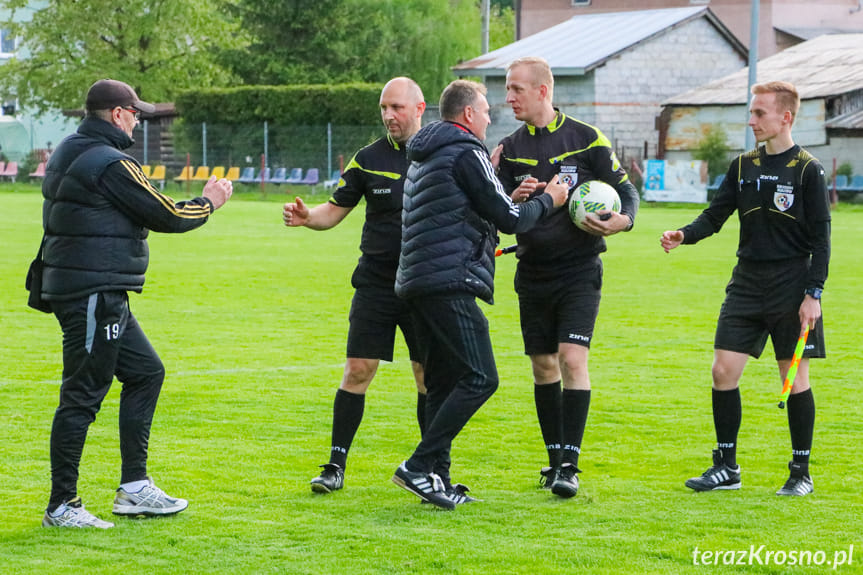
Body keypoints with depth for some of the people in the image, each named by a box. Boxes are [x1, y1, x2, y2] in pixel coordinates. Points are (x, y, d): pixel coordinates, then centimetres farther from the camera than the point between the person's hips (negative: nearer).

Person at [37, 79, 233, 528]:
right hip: (95, 295, -10)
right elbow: (166, 216, -10)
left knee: (146, 372, 16)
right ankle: (61, 506, 0)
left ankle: (134, 487, 18)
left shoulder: (67, 154, 14)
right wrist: (207, 203, 5)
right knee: (82, 395, -5)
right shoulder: (109, 163, -16)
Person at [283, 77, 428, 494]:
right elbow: (336, 210, 6)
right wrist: (306, 217, -13)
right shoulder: (369, 159, 2)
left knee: (430, 375, 3)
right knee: (357, 371, -4)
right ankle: (335, 465, 2)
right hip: (375, 284, 0)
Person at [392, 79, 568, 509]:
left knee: (444, 381, 12)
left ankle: (438, 478, 8)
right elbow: (509, 219, -8)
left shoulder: (423, 158, 23)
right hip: (450, 283, -10)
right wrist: (547, 200, 10)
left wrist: (511, 197, 24)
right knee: (479, 378, -11)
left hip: (416, 281, 10)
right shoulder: (465, 152, -6)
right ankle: (419, 466, -16)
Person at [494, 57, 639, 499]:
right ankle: (555, 459, 20)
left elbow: (626, 191, 1)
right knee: (543, 366, 8)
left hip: (579, 271, -4)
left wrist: (620, 222, -19)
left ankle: (570, 466, -14)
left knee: (572, 359, -14)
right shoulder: (510, 149, 6)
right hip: (533, 274, 4)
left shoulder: (586, 139, -4)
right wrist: (515, 199, -18)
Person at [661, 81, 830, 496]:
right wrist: (685, 235, -11)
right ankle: (726, 467, 9)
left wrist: (813, 294, -12)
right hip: (747, 285, 5)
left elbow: (821, 237, -6)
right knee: (723, 370, -1)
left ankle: (801, 472, 10)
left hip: (793, 287, -5)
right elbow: (716, 215, 9)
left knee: (795, 378, -1)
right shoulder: (743, 166, 9)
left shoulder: (806, 170, -5)